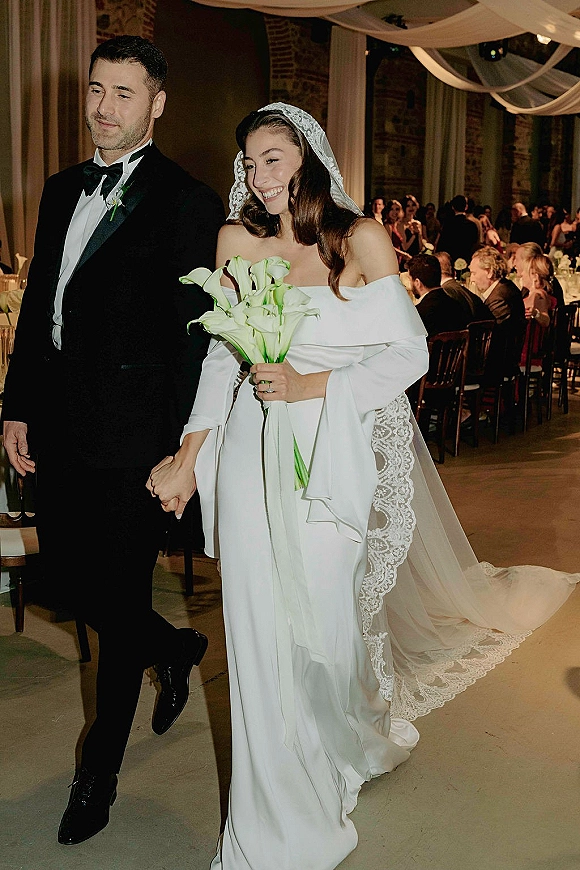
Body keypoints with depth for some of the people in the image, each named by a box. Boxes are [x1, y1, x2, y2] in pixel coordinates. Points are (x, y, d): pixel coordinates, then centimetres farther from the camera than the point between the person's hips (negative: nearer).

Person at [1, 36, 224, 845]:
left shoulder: (187, 201, -7)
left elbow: (195, 337, -10)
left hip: (131, 438, -7)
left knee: (120, 599, 5)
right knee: (66, 582, 15)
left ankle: (100, 770, 25)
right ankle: (176, 648, 44)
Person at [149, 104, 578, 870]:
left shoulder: (361, 239, -4)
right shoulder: (238, 239, 4)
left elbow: (409, 352, -5)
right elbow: (223, 355, 6)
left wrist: (311, 385, -15)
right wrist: (188, 458, 1)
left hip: (332, 453, -2)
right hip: (254, 453, 2)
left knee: (325, 620, 2)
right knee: (261, 627, 3)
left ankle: (348, 741, 38)